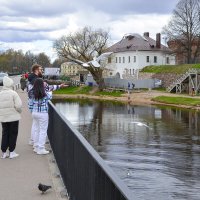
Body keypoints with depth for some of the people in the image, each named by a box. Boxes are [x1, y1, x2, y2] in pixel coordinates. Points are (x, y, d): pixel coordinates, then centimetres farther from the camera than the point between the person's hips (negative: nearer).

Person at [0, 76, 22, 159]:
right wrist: (19, 111, 1)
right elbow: (18, 105, -19)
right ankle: (11, 152, 11)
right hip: (13, 117, -4)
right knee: (13, 134, 7)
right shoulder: (13, 93, -14)